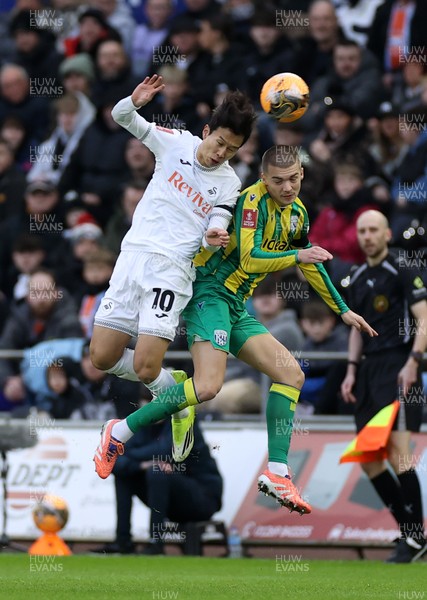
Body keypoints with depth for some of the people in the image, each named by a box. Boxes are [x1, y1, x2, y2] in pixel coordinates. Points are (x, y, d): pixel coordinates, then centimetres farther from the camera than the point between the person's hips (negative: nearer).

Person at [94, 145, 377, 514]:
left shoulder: (297, 211, 13)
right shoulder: (253, 200, -14)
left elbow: (310, 264, 27)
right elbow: (249, 260, -23)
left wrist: (343, 310, 30)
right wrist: (295, 256, -24)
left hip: (236, 306, 9)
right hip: (210, 293, -9)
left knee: (292, 374, 1)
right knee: (208, 386, -26)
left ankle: (277, 472, -4)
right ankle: (119, 434, -15)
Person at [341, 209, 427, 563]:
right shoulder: (358, 279, 18)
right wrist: (352, 369, 15)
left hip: (398, 365, -8)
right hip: (370, 369, 8)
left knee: (397, 450, -16)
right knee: (367, 457, 3)